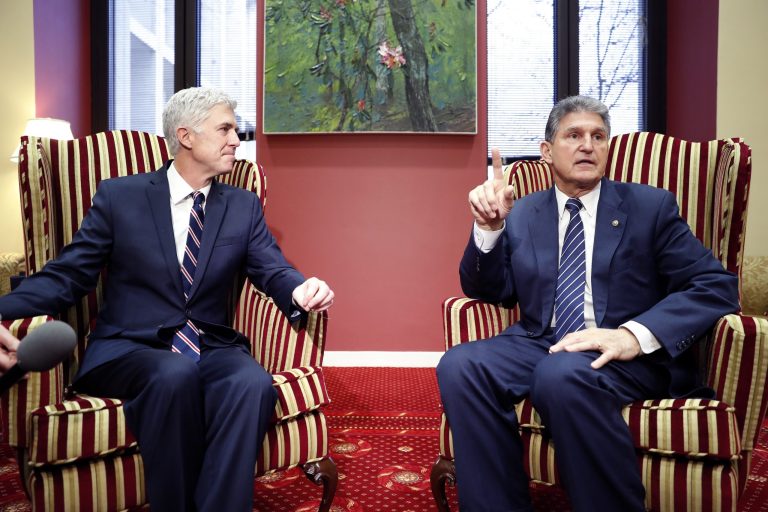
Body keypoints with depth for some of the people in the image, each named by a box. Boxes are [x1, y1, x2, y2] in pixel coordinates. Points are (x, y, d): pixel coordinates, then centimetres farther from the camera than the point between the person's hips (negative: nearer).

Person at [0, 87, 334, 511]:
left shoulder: (244, 206, 11)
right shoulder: (118, 196, 4)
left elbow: (274, 272, 3)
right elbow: (66, 276, 1)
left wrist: (302, 290, -22)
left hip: (212, 349, 2)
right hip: (128, 349, -2)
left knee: (254, 384, -31)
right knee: (176, 374, -36)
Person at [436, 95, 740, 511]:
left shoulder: (651, 206, 7)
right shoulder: (522, 214, 15)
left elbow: (717, 285, -2)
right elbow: (490, 291, 11)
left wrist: (635, 335, -19)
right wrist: (488, 228, -8)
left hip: (627, 356, -2)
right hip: (538, 345, 3)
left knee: (562, 375, -36)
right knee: (460, 365, -26)